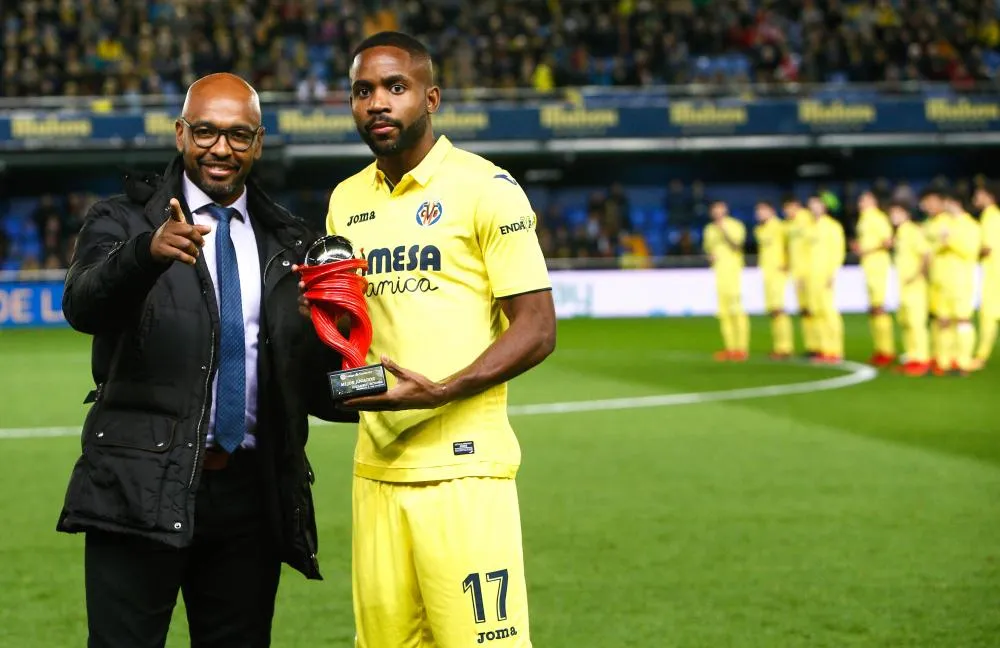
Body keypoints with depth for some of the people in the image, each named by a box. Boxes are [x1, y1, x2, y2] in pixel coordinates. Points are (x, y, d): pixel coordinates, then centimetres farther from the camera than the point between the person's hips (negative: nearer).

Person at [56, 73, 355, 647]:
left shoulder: (289, 243, 14)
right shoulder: (124, 221, 4)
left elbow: (318, 391, 12)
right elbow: (83, 306, -17)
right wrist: (147, 251, -36)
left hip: (251, 493, 3)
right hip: (143, 487, -3)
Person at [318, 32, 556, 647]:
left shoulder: (483, 187, -4)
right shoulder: (347, 200, 15)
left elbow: (536, 329, -8)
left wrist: (440, 391, -19)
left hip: (463, 466, -6)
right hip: (376, 468, 6)